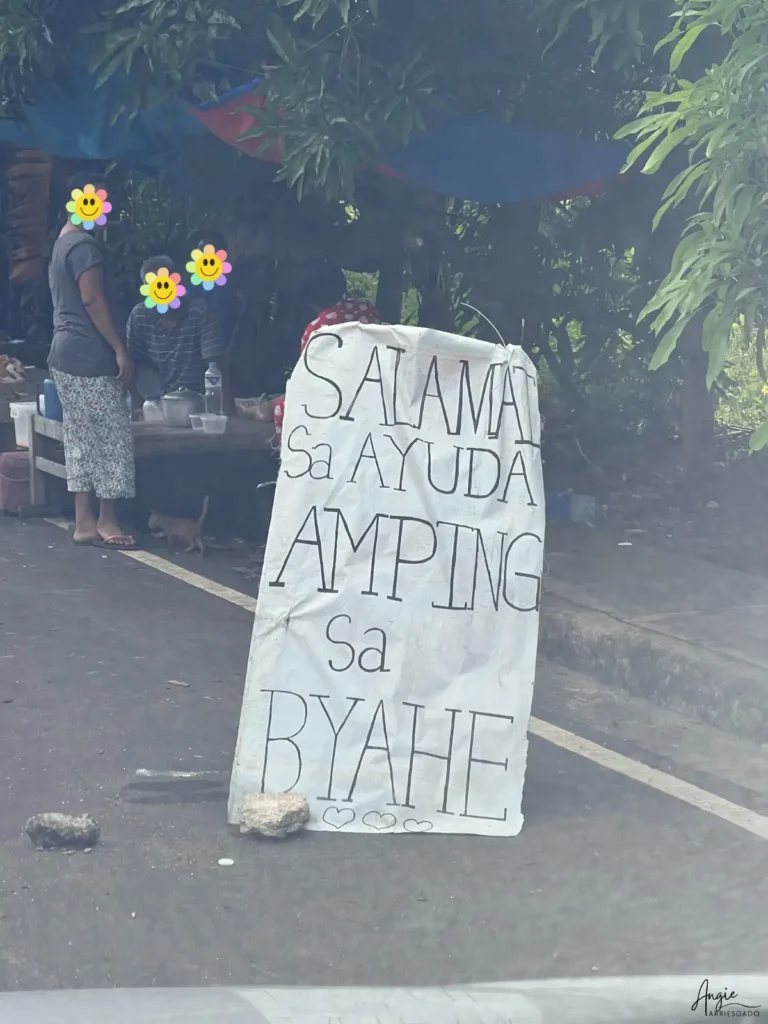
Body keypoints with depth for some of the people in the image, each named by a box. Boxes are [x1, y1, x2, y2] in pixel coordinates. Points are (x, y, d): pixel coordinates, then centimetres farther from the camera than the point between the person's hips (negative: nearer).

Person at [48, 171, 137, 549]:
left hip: (66, 354, 10)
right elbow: (92, 299, -20)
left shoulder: (62, 244, 19)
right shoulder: (85, 245, -13)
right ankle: (107, 521, -2)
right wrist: (120, 349, -18)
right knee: (112, 435, -5)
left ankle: (84, 522, 9)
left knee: (82, 440, 9)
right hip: (89, 356, -10)